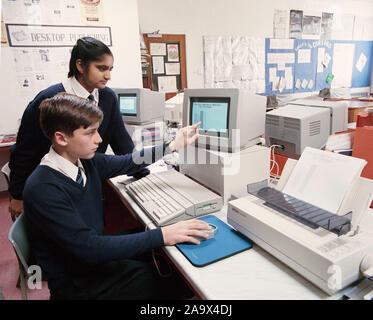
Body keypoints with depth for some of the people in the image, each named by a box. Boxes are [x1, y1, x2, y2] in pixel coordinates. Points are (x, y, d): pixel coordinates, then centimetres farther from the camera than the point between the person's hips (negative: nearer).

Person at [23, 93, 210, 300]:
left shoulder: (86, 162, -5)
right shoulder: (42, 189, -27)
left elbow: (126, 163, 11)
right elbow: (88, 248, -31)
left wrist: (174, 145, 11)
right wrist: (162, 236, -33)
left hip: (95, 257, 7)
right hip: (75, 284, -6)